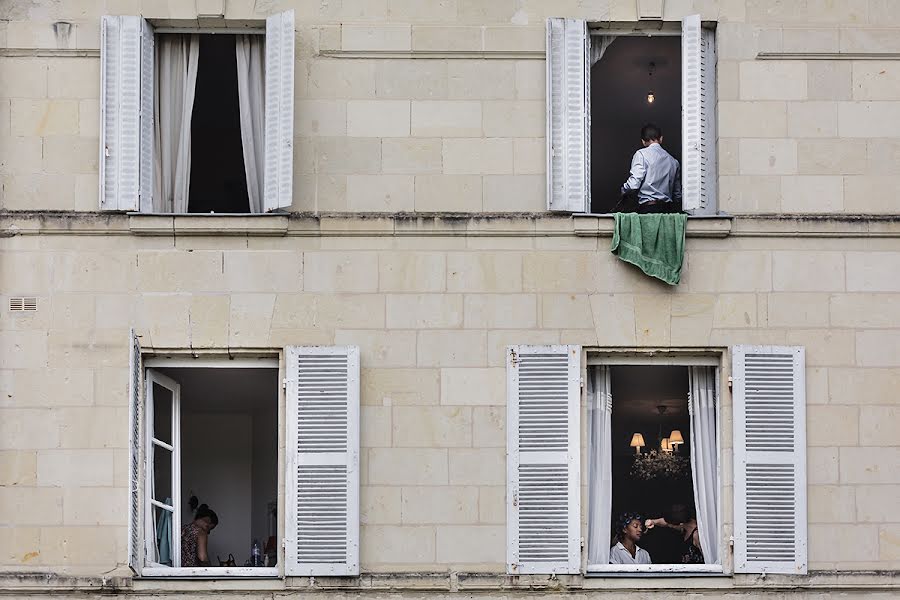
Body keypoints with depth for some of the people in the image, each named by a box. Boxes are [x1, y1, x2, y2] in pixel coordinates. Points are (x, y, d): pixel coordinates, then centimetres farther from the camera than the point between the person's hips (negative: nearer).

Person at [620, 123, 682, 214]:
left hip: (647, 209, -5)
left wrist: (623, 190, 11)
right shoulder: (673, 161, 16)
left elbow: (633, 185, -10)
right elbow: (677, 194, 20)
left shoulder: (641, 154, -1)